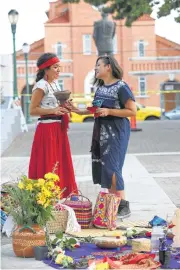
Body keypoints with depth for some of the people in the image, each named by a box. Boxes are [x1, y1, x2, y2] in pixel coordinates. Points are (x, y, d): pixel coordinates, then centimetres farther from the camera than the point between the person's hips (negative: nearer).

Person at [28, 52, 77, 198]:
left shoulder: (56, 84, 12)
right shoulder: (41, 86, -13)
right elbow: (32, 110, -15)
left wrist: (64, 108, 5)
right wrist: (52, 111, -23)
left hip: (59, 128, 9)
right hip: (47, 129, -9)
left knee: (61, 163, 11)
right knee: (47, 165, -6)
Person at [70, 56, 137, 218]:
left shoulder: (121, 87, -12)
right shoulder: (100, 87, 12)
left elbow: (132, 111, -15)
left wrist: (109, 111, -20)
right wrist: (79, 111, 14)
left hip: (116, 131, -8)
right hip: (101, 130, 8)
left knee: (111, 167, -11)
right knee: (102, 167, 6)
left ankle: (123, 206, -4)